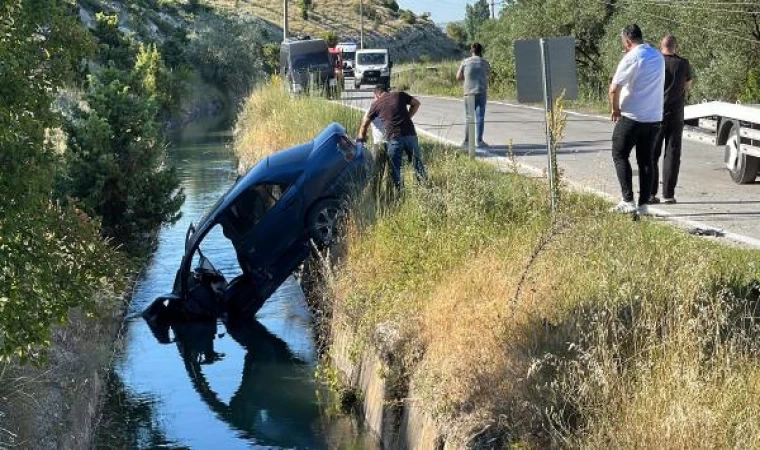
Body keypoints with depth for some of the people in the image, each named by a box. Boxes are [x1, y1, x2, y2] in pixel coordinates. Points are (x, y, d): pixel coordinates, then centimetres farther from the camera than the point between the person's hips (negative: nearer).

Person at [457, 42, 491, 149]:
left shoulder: (465, 62, 1)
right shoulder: (484, 62, 1)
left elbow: (458, 77, 6)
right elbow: (488, 74, 17)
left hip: (469, 93, 1)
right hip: (481, 93, -1)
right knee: (480, 117, 0)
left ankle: (467, 141, 8)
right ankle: (479, 140, -3)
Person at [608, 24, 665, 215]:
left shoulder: (631, 58, -13)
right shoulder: (658, 57, 10)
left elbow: (614, 89, -17)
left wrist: (615, 109, -2)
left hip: (632, 117, -7)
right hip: (654, 117, 7)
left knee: (620, 156, 4)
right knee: (646, 160, 10)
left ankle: (628, 201, -4)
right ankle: (643, 205, 10)